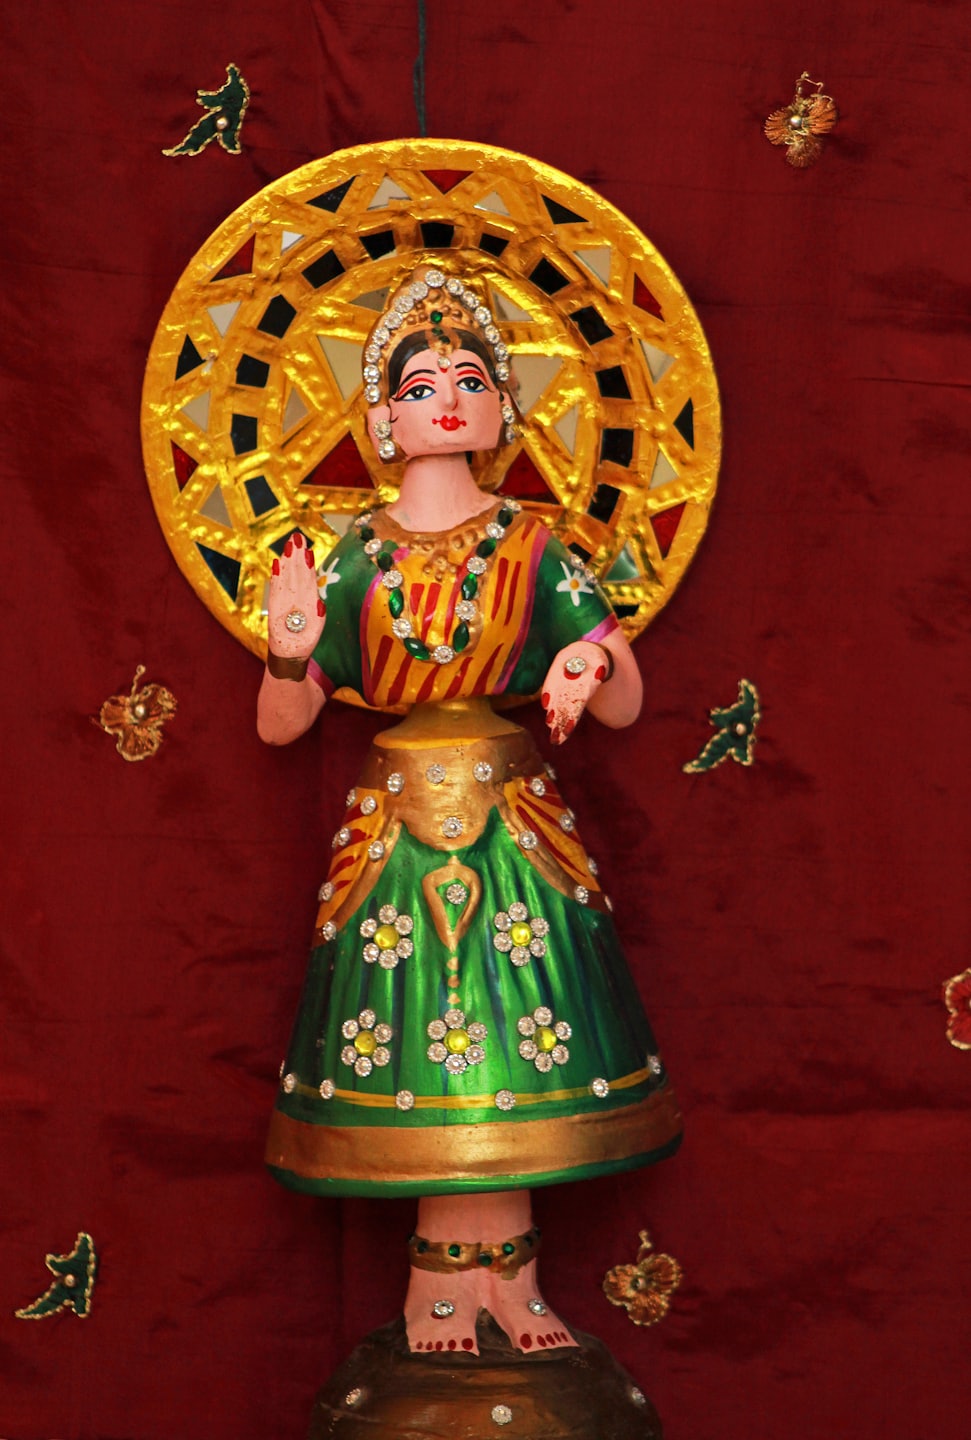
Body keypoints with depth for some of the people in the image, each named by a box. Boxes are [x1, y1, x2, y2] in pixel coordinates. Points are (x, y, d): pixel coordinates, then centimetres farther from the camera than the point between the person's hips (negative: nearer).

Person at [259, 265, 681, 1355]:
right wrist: (289, 650, -20)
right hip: (396, 821, 0)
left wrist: (593, 666, -21)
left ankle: (471, 1270, 13)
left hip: (514, 819, 1)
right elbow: (280, 725, 1)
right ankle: (492, 1268, 13)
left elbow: (626, 708, 2)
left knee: (511, 1037, 0)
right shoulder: (358, 558, 3)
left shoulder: (534, 550, 3)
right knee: (425, 1034, 0)